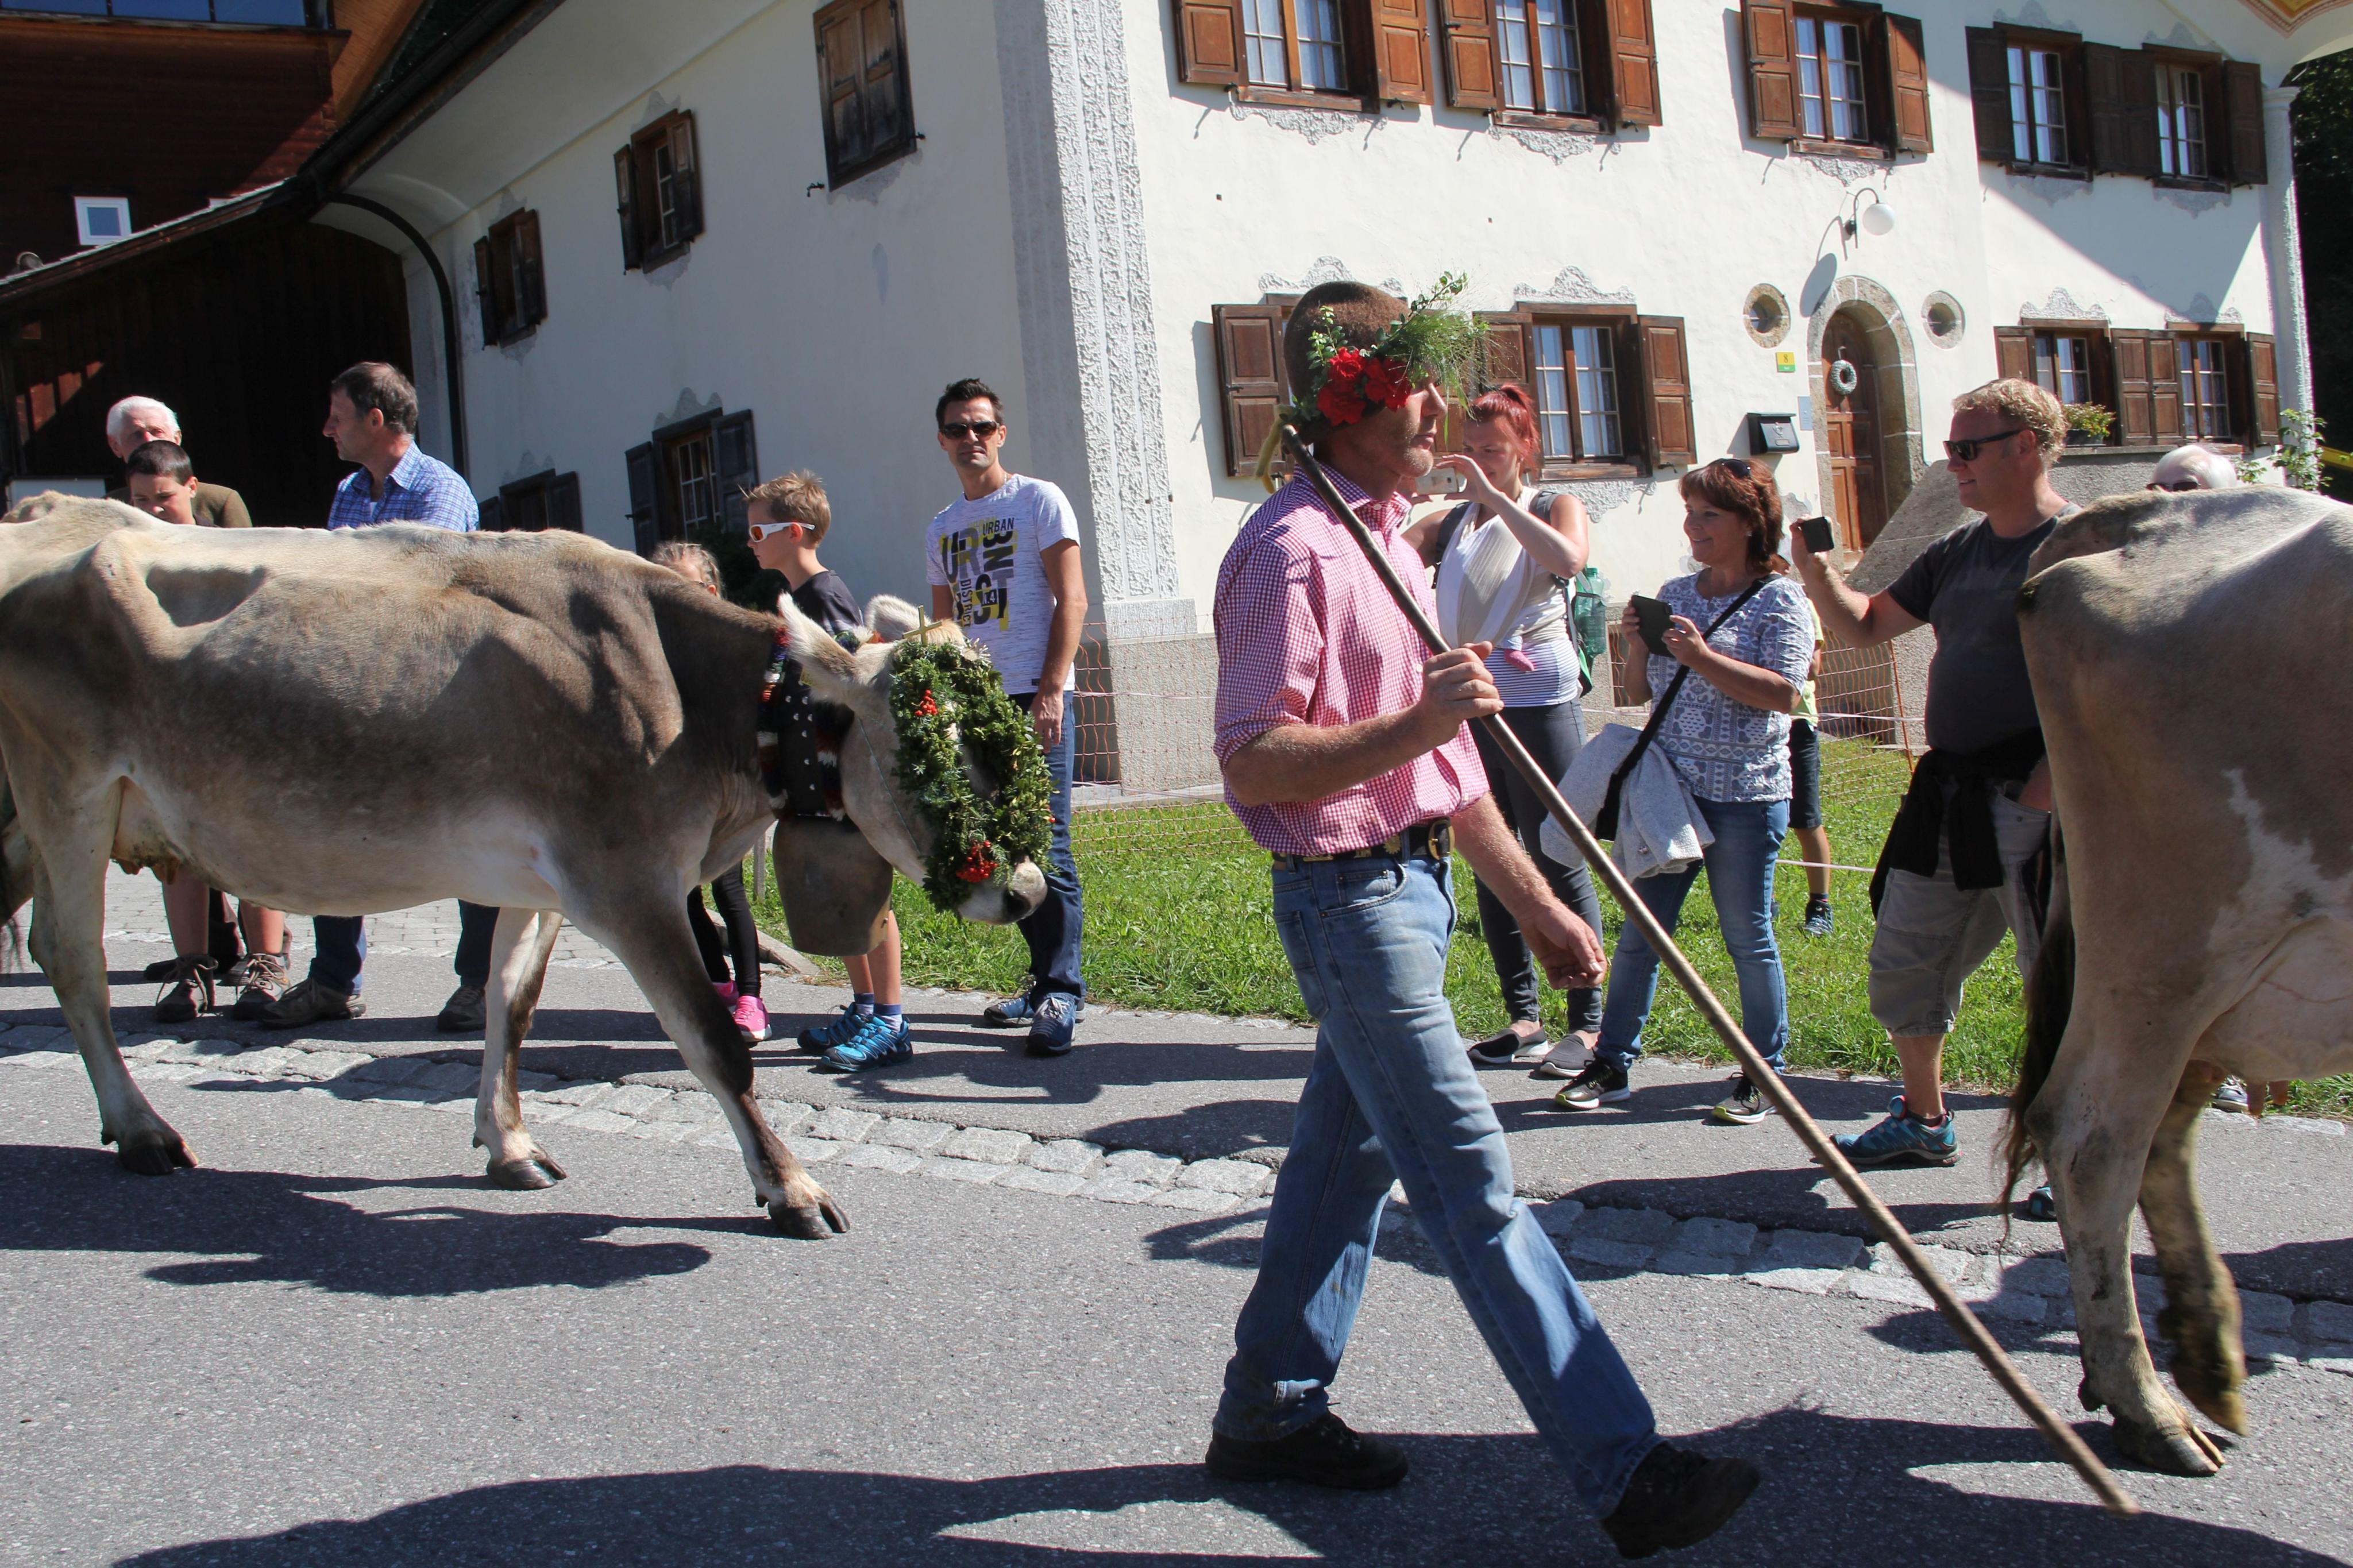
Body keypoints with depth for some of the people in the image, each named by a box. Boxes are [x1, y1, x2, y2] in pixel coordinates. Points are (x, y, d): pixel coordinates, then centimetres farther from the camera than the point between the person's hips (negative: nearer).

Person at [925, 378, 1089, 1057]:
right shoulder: (942, 527, 18)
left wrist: (1050, 690, -15)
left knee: (1046, 845, -8)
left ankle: (1060, 993, -4)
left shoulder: (1038, 500, 1)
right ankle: (1047, 980, 18)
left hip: (1033, 697, -6)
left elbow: (1071, 599, -6)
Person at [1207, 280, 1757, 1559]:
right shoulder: (1292, 550, -16)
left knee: (1346, 1153, 16)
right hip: (1351, 895, -10)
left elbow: (1443, 756, 18)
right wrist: (1412, 725, -31)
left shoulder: (1387, 539, 15)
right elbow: (1253, 765, -22)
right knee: (1472, 1184, -7)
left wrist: (1535, 903, 17)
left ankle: (1271, 1409, 30)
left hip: (1411, 880, 10)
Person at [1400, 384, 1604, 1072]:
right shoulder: (1450, 522, 15)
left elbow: (1567, 559, -18)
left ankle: (1589, 1022, 3)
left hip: (1538, 701, -4)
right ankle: (1522, 1016, 15)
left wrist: (1492, 493, -19)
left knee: (1559, 862, -3)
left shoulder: (1555, 506, 5)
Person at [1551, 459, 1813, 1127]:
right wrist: (1638, 645, -3)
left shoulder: (1780, 599, -4)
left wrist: (1702, 658, -21)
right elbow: (1640, 690, 16)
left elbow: (1784, 693, -15)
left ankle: (1762, 1075, 16)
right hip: (1667, 788, 5)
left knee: (1748, 938, 4)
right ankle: (1613, 1064, 14)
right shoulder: (1674, 594, 12)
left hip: (1744, 796, -5)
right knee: (1639, 933, 6)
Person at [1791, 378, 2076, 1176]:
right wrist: (1817, 575, 4)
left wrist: (2056, 777, -22)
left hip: (2034, 803, -8)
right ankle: (1924, 1122, 32)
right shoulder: (1960, 551, 15)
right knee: (1903, 967, 15)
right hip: (1946, 795, 8)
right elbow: (1866, 625, 22)